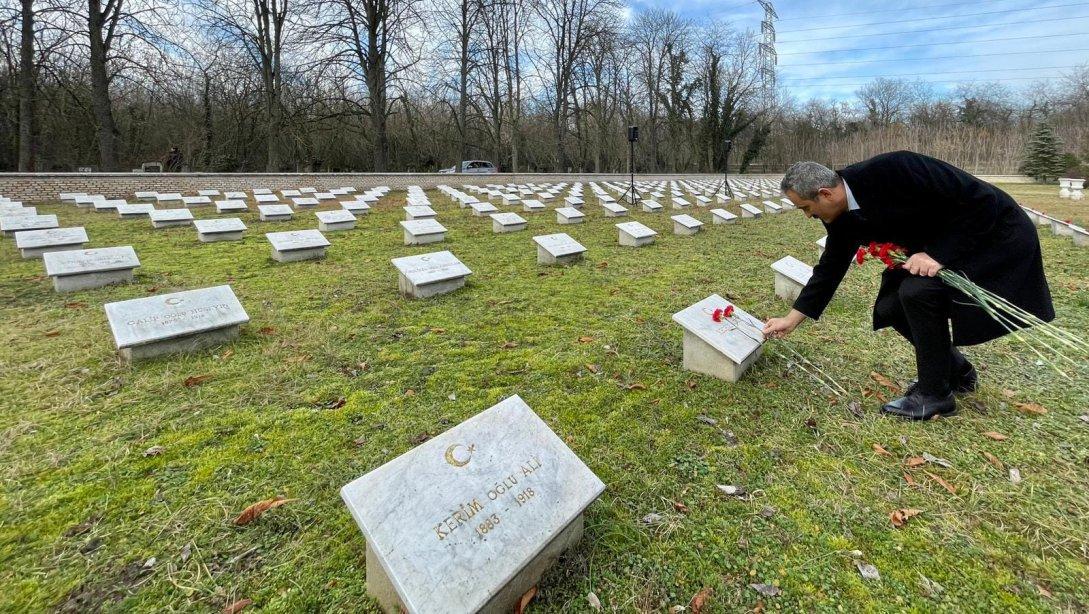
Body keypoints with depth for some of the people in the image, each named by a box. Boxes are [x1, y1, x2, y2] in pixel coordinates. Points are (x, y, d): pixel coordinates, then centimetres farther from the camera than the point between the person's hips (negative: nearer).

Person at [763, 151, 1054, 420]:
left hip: (994, 233, -7)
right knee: (890, 307, -3)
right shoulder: (843, 218, -8)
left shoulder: (893, 170, -32)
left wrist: (938, 254, -30)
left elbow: (982, 200, -26)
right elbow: (830, 268, 2)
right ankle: (956, 370, 22)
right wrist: (792, 319, 4)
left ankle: (935, 393, -7)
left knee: (917, 290, -26)